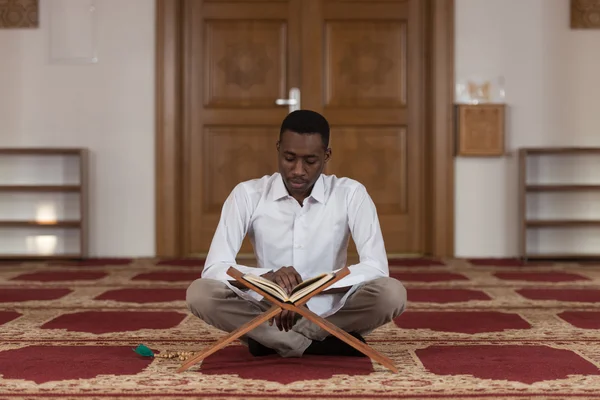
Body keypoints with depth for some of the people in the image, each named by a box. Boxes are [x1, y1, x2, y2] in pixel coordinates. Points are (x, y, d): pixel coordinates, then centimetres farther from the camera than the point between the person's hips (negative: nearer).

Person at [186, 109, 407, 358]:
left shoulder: (350, 194, -9)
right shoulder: (247, 194, -8)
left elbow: (377, 268, -17)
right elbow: (214, 269, -15)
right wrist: (268, 277, -35)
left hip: (330, 313, 0)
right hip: (267, 311, 1)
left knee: (392, 293, -29)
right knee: (199, 293, -27)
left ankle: (273, 341, -18)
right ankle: (325, 346, -21)